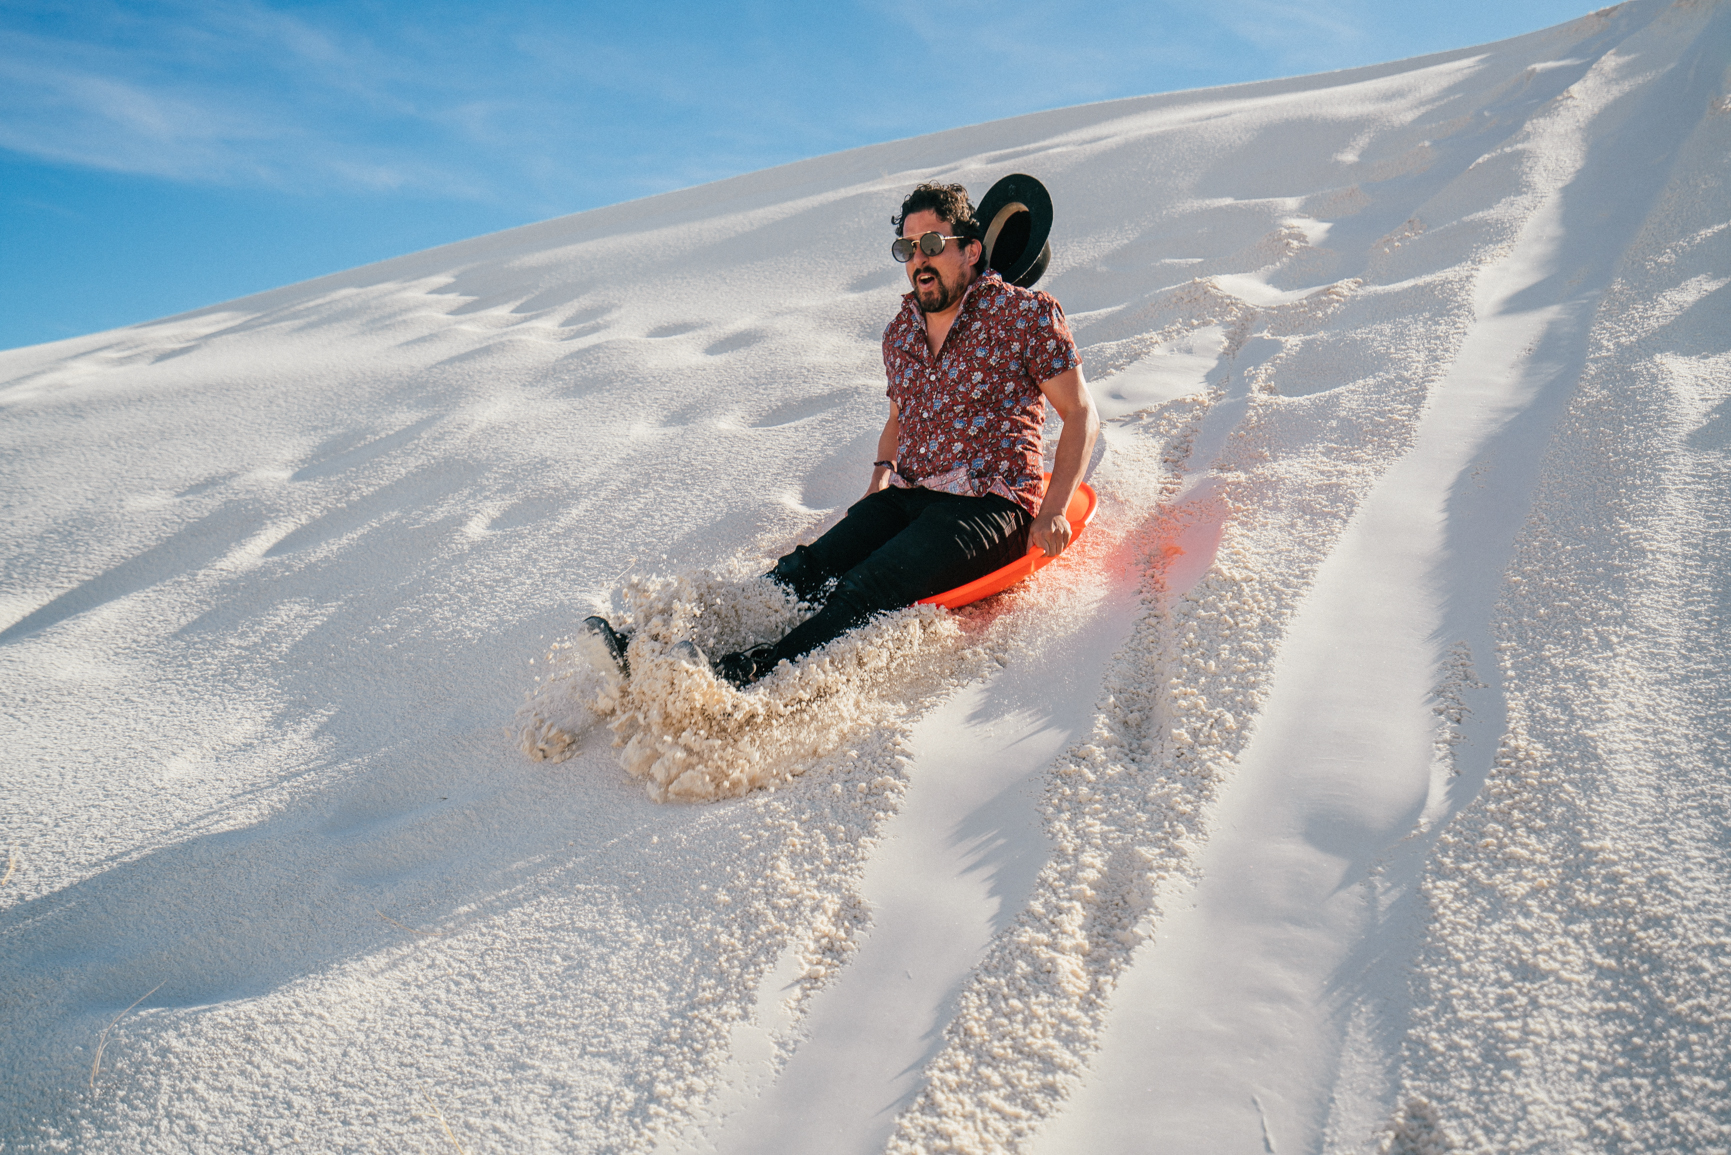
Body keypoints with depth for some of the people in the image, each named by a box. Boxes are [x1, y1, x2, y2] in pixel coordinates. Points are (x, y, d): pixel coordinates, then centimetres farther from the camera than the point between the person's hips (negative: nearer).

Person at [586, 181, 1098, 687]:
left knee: (870, 589, -31)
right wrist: (884, 470, 8)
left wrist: (1053, 511, -12)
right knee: (806, 570, -20)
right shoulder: (900, 333, 14)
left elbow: (1082, 414, -1)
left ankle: (747, 677, -50)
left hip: (990, 507, -5)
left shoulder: (1026, 314, -2)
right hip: (906, 497, 5)